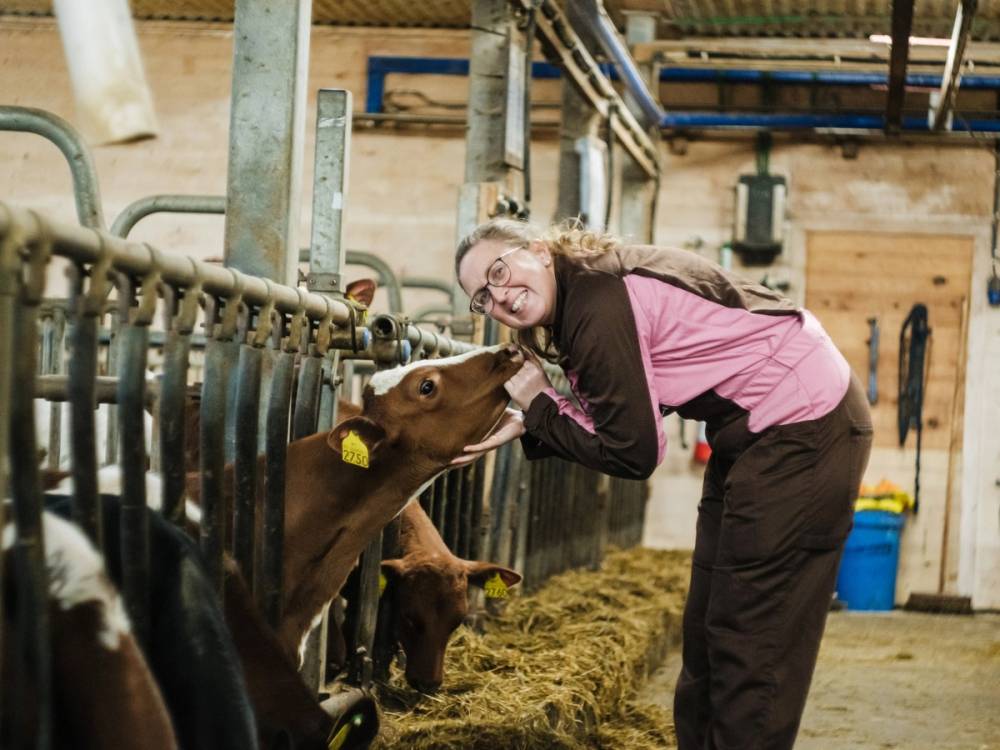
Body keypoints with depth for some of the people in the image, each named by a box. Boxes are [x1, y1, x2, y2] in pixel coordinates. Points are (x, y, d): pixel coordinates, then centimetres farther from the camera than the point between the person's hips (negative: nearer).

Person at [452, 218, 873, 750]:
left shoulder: (598, 306, -21)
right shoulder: (587, 290, 7)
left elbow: (633, 454, -18)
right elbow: (613, 429, 9)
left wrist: (535, 406, -7)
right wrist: (522, 427, -1)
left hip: (804, 426, -10)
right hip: (760, 430, 10)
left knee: (750, 644, -7)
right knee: (707, 629, 14)